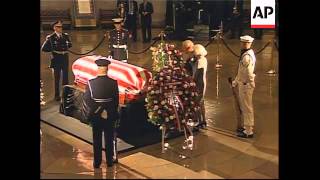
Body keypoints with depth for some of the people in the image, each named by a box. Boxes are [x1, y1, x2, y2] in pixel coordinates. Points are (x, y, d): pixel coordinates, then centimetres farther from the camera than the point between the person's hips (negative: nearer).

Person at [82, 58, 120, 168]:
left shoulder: (91, 83, -13)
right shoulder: (113, 83, -11)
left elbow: (86, 100, -10)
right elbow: (116, 100, -4)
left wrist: (89, 114, 3)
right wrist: (114, 113, 9)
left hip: (95, 115, 0)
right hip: (110, 115, 1)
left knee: (97, 139, 12)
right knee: (109, 139, 13)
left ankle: (97, 162, 17)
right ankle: (109, 161, 21)